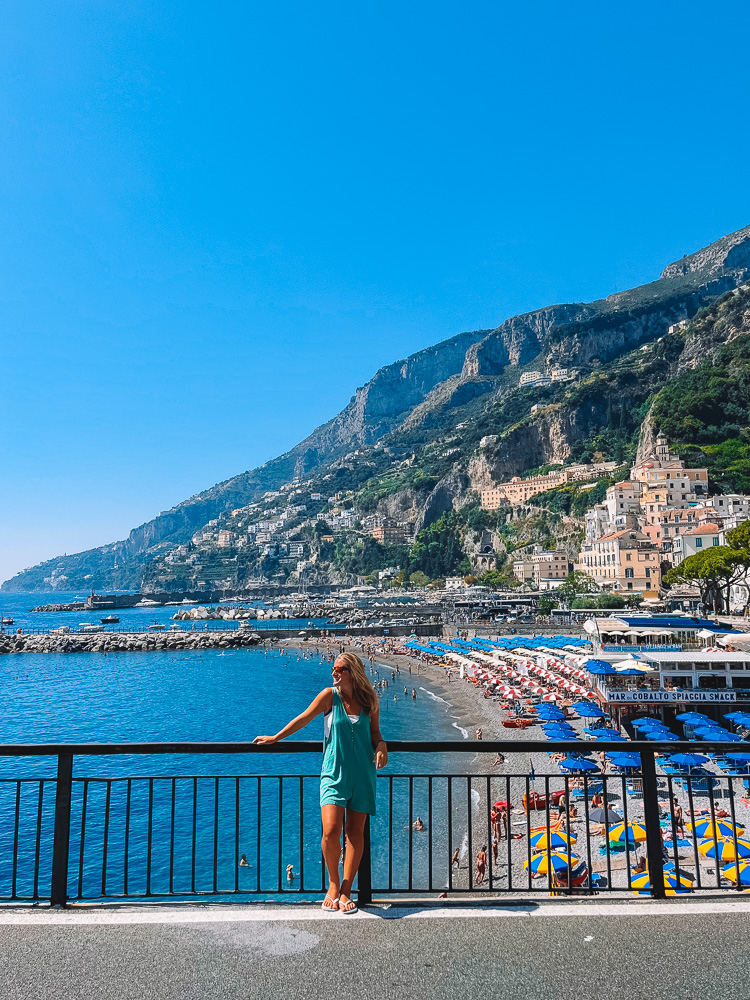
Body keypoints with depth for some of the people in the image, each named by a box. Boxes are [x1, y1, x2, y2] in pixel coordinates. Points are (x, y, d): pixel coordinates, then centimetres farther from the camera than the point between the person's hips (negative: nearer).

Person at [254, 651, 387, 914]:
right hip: (334, 773, -2)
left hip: (363, 774, 2)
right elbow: (304, 718, 6)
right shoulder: (330, 695, -4)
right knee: (330, 831, -13)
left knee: (355, 833, 5)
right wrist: (275, 738, 11)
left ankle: (345, 890, 21)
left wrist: (381, 745, -7)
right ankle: (333, 884, 13)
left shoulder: (369, 701, 2)